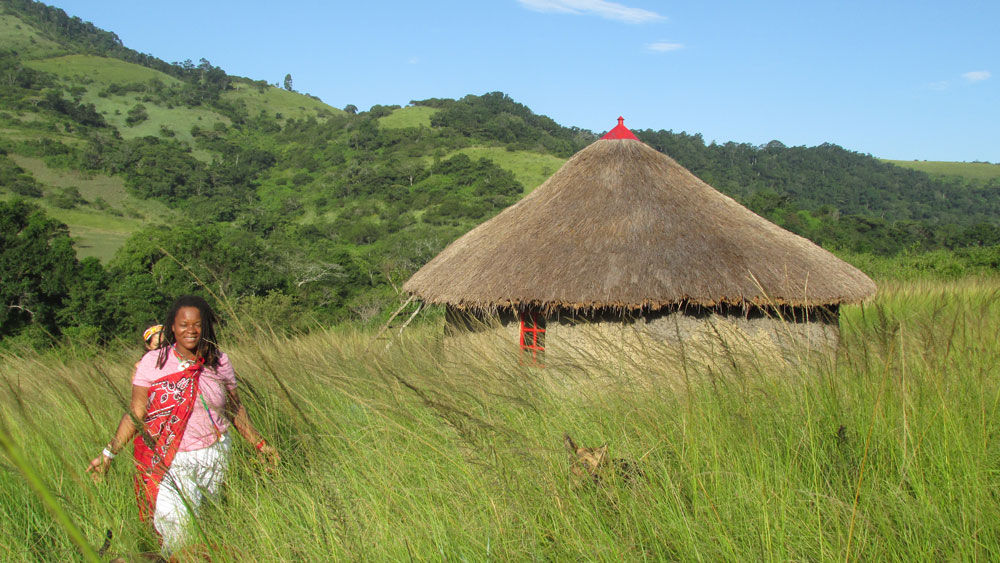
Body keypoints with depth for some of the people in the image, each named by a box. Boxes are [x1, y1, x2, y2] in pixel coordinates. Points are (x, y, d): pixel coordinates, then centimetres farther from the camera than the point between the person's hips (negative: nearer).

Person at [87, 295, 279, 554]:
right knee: (177, 529, -12)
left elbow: (235, 409, 12)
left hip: (214, 455, 2)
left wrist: (260, 444, 10)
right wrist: (108, 453, -7)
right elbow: (136, 413, -1)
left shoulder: (219, 362, 3)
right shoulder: (153, 362, -4)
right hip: (171, 462, -2)